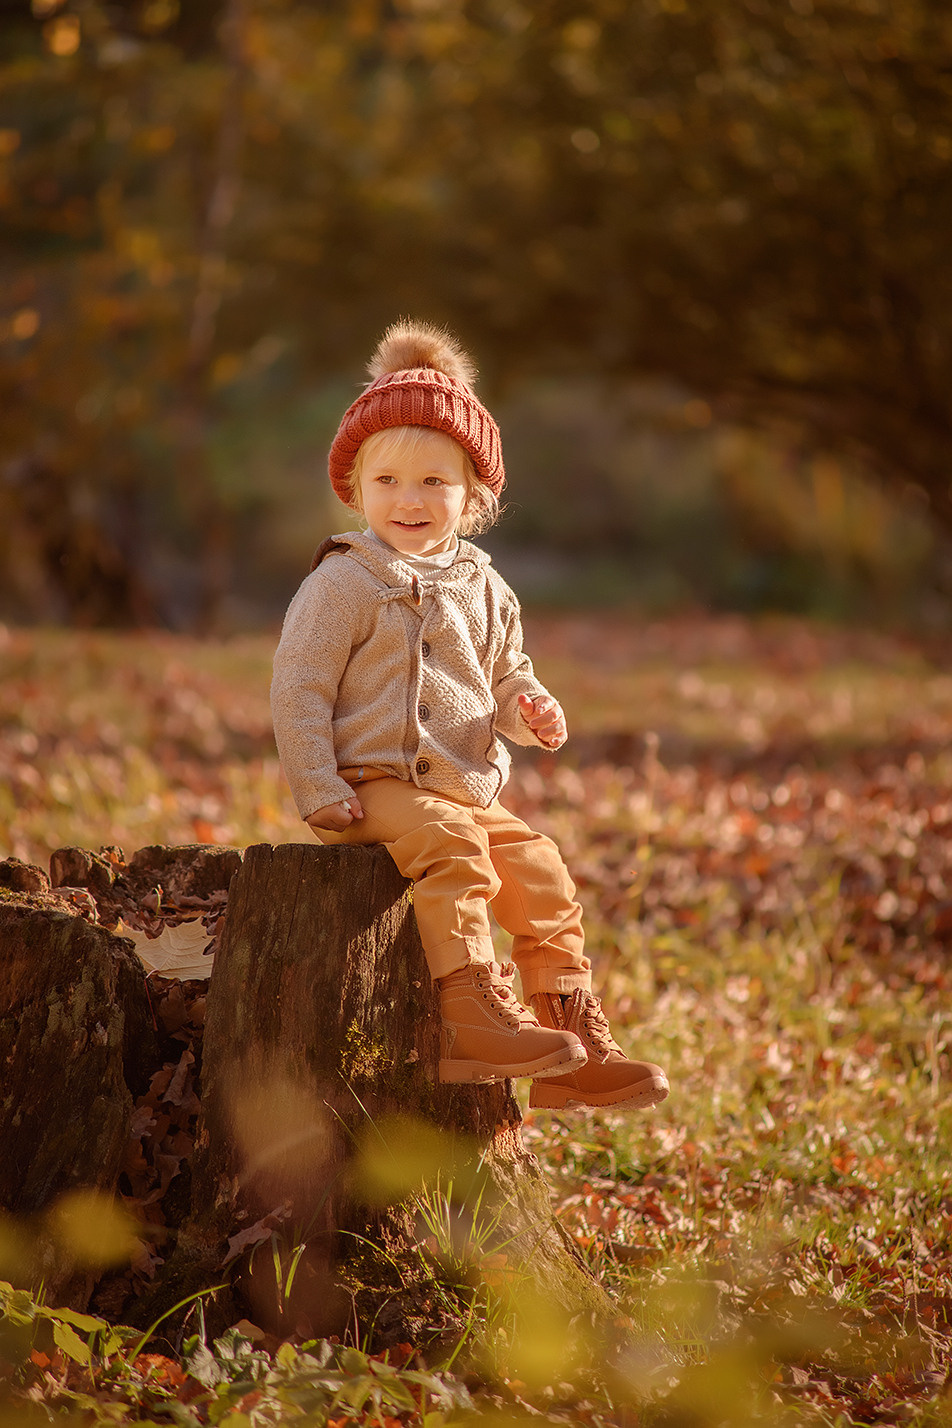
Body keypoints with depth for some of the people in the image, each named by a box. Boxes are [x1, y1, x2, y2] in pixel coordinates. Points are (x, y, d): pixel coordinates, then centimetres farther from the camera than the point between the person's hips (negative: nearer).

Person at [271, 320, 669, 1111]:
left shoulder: (484, 591, 12)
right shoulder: (343, 585, -5)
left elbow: (506, 676, 22)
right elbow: (299, 690, -7)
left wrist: (531, 708, -3)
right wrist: (319, 793, -15)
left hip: (467, 788, 6)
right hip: (374, 785, -6)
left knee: (542, 870, -6)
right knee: (452, 846, -32)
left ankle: (578, 1048, 0)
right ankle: (474, 1009, -34)